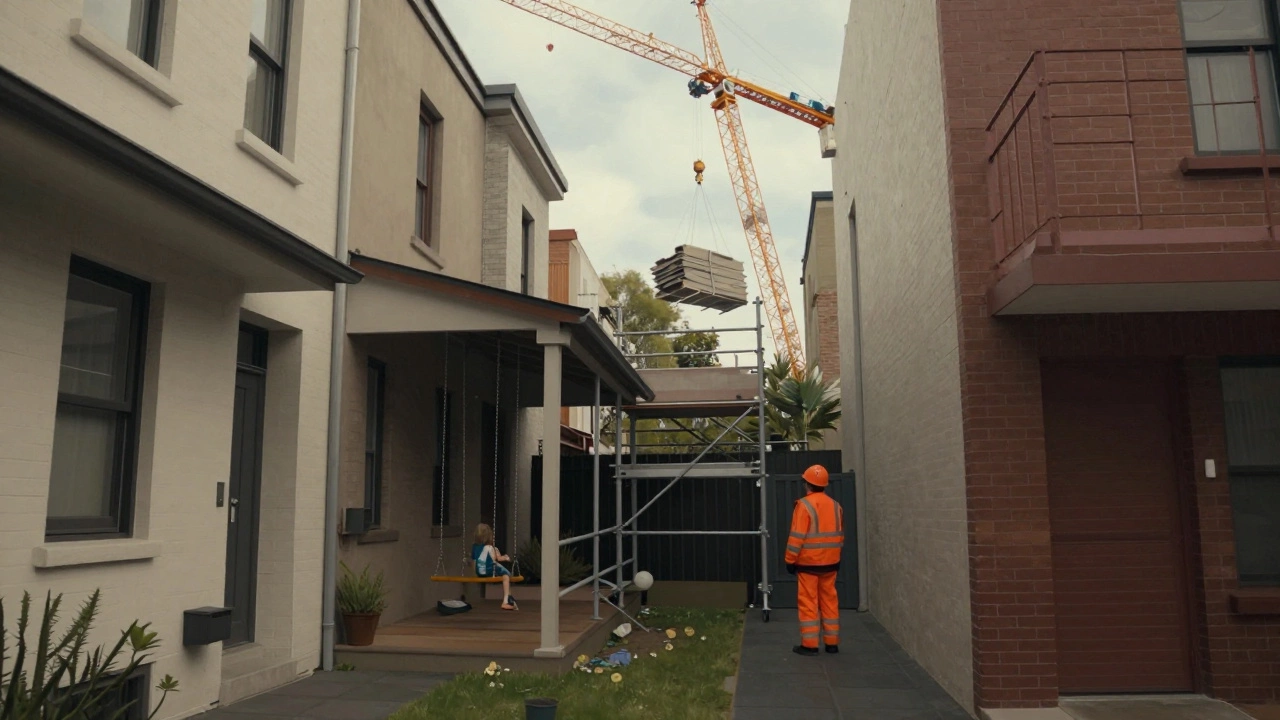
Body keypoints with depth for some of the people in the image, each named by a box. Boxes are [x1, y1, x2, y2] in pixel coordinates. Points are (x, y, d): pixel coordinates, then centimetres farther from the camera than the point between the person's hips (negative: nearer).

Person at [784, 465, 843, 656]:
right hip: (829, 562, 6)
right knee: (829, 601, 12)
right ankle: (832, 642, 17)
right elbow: (839, 535, 12)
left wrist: (790, 560, -8)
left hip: (808, 562, -6)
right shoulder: (835, 506, 7)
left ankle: (809, 644, 2)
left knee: (808, 603, 0)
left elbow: (797, 537, -16)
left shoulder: (804, 505, -13)